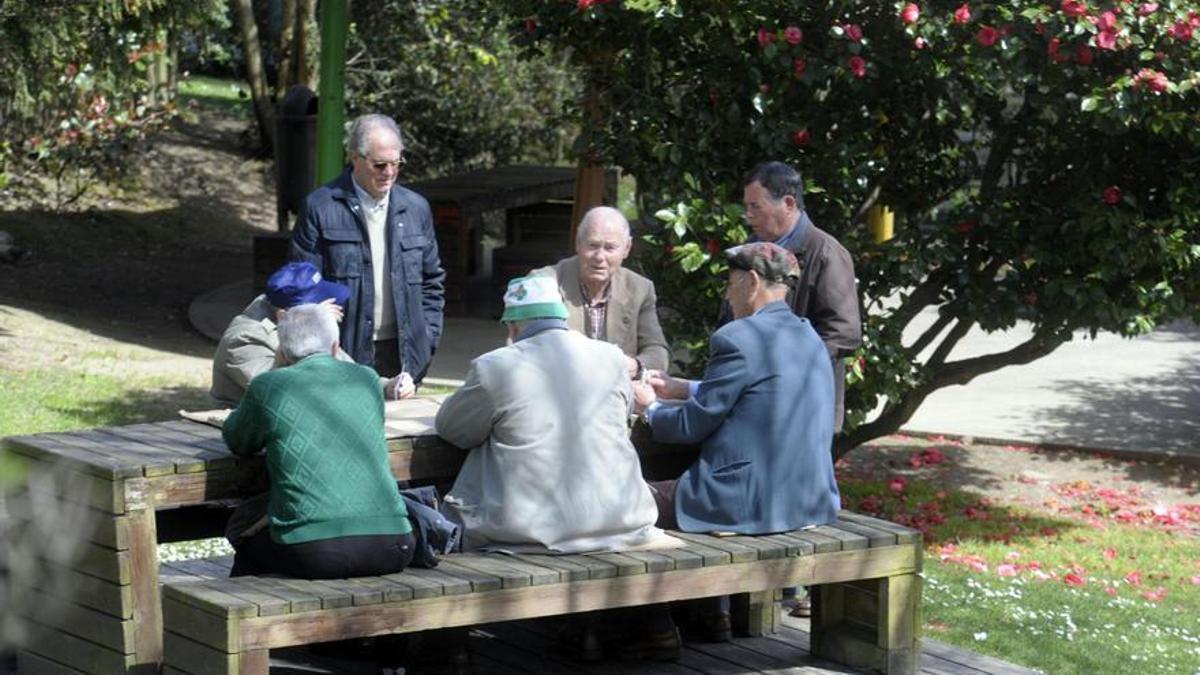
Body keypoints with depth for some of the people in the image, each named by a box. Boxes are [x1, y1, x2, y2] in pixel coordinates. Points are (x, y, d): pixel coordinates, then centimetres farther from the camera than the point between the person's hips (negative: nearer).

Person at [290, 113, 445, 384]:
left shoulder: (416, 208, 11)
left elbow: (432, 281, 18)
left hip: (403, 354, 4)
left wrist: (427, 340, 7)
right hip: (345, 353, -4)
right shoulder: (320, 208, -3)